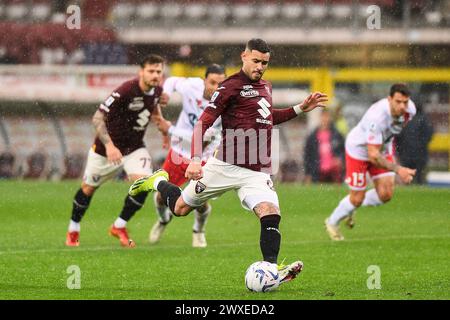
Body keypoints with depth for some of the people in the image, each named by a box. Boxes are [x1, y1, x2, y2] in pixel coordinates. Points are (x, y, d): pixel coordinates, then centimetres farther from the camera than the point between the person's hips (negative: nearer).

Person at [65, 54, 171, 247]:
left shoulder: (157, 90, -7)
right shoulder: (126, 91, -28)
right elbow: (97, 118, -26)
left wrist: (161, 122, 0)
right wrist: (109, 144, -36)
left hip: (134, 148, 4)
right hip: (107, 148, -4)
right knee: (88, 187, 12)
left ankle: (119, 226, -1)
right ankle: (73, 230, 35)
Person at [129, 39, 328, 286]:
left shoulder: (265, 87, 16)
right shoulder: (231, 86, -8)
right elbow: (203, 123, -12)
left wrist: (301, 108, 26)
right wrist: (195, 159, -24)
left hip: (258, 172, 5)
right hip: (226, 166, -5)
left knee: (271, 214, -21)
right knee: (180, 208, 11)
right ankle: (158, 182, 42)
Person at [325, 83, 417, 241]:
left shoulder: (410, 109, -21)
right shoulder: (377, 117, -43)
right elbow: (373, 156, -40)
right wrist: (398, 169, -47)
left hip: (383, 148, 6)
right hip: (359, 149, -6)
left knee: (385, 195, -4)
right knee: (357, 198, 2)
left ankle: (351, 208, 26)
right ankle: (332, 223, 32)